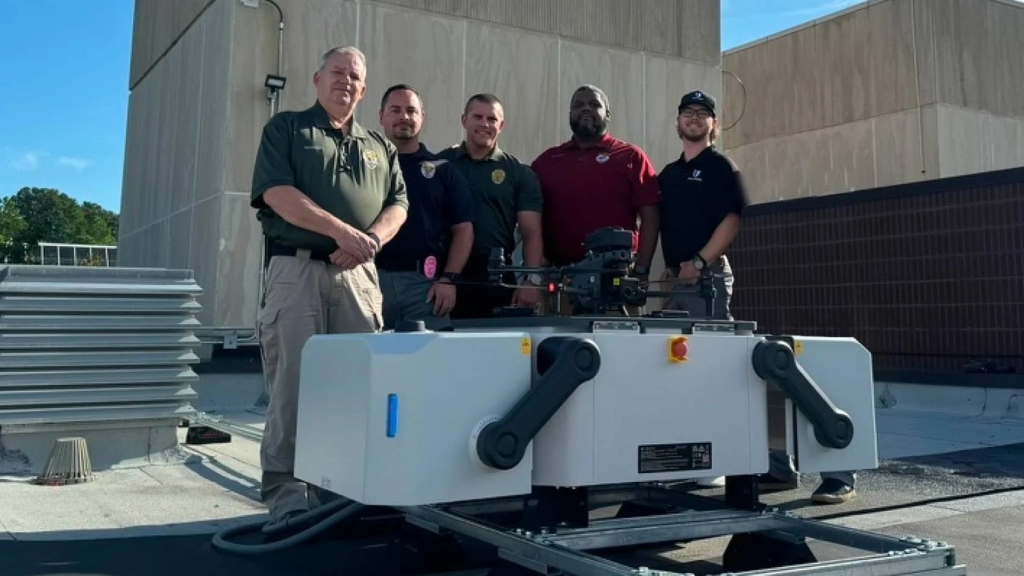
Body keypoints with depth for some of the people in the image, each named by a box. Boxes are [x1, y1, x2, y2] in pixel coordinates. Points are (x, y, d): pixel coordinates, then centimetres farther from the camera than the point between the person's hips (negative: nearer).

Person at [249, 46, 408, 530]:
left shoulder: (379, 146, 22)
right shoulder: (286, 129, 10)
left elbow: (397, 204, 13)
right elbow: (278, 193, -5)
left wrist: (370, 241, -9)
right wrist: (342, 231, -14)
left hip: (359, 274, 4)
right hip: (296, 268, -4)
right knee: (293, 381, -5)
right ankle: (285, 489, 0)